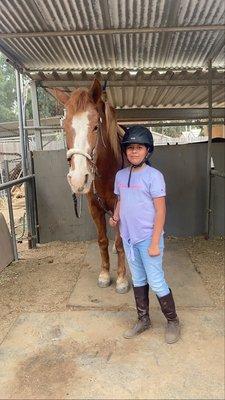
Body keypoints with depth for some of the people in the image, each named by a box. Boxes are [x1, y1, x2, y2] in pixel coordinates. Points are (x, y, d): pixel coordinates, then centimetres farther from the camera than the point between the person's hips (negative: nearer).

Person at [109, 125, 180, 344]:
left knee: (156, 282, 4)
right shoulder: (120, 175, 4)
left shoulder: (154, 176, -13)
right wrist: (115, 217, -2)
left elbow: (160, 211, -14)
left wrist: (155, 243, -17)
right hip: (128, 239, 6)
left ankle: (173, 321, 28)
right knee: (138, 280, 18)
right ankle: (143, 320, 36)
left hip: (148, 239, -6)